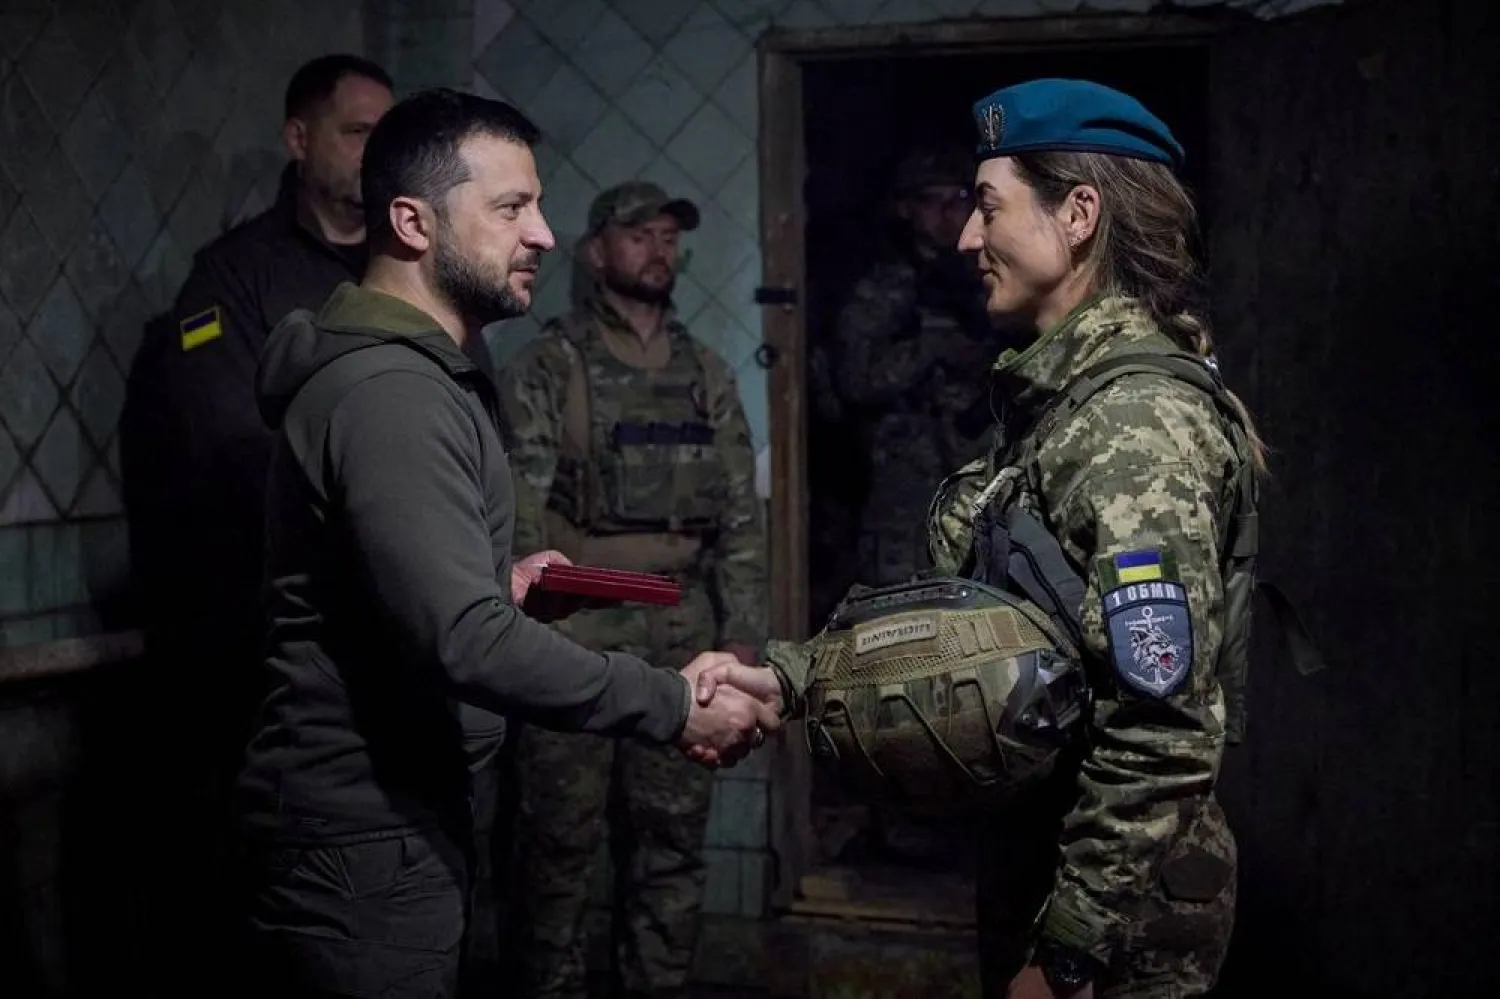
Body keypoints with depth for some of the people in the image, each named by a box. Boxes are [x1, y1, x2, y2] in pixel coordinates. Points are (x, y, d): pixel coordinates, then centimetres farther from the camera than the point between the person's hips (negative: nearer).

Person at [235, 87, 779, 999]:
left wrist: (502, 587, 10)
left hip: (400, 813, 10)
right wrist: (674, 707, -25)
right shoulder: (388, 394, -22)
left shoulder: (414, 374, 13)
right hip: (364, 836, -10)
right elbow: (465, 640, -30)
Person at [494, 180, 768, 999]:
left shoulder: (706, 373, 13)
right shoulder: (547, 368, -1)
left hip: (681, 634, 4)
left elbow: (741, 514, 12)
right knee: (561, 839, 1)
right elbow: (520, 512, -7)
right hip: (576, 636, -4)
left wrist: (742, 634, 5)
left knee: (673, 839, 9)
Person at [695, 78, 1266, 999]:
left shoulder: (1139, 422, -21)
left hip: (1117, 900, -8)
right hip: (1038, 855, 9)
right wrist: (787, 675, -3)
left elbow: (1163, 736, -24)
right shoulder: (1061, 398, 9)